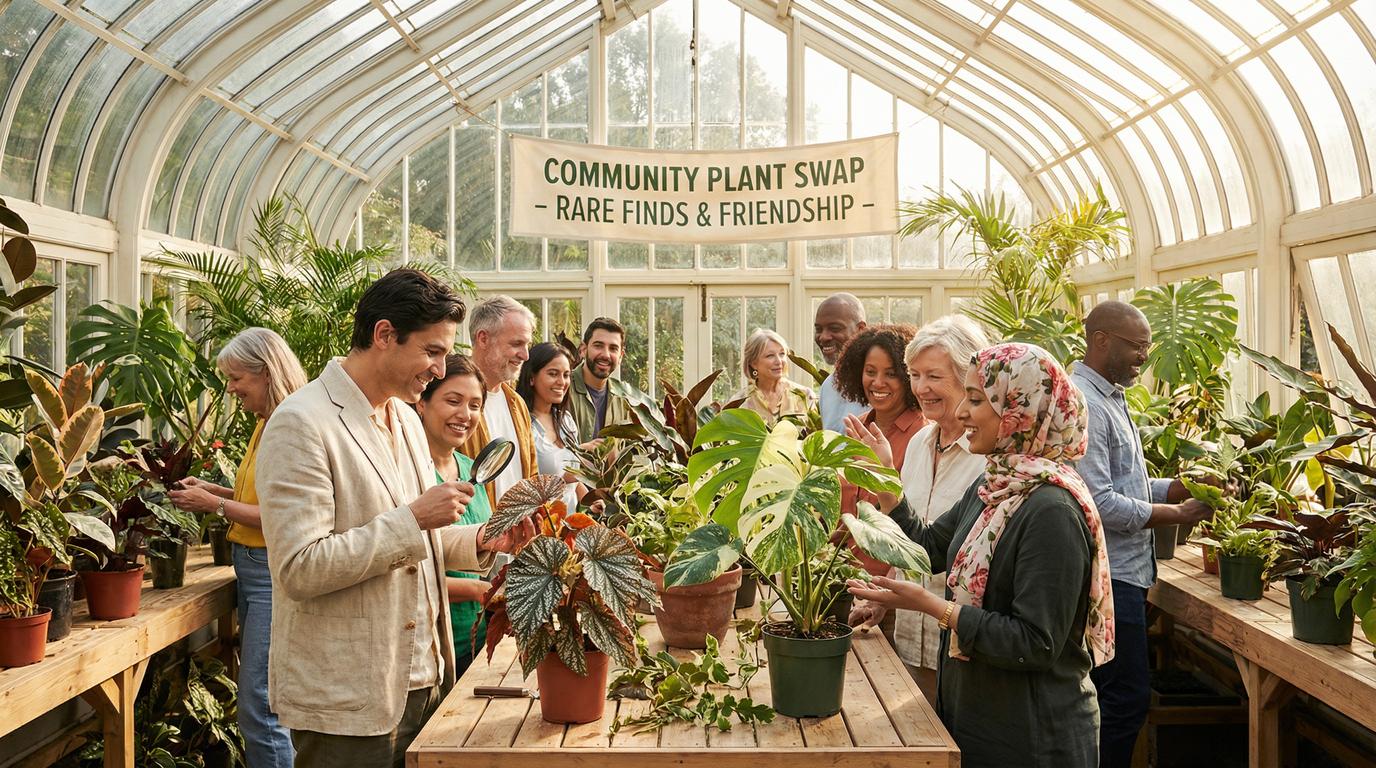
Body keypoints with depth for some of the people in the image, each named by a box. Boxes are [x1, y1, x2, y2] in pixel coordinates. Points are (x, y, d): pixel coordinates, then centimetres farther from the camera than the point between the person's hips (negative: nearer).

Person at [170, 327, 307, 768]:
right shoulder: (265, 425, 13)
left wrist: (216, 505, -12)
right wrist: (209, 489, 9)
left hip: (275, 573, -9)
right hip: (250, 567, 10)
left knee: (259, 708, -7)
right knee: (261, 701, 14)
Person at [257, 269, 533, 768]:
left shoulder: (405, 419, 12)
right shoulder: (301, 423, -15)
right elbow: (300, 570, -22)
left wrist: (481, 541, 2)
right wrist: (413, 518, -22)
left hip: (420, 682, 8)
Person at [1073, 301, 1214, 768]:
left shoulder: (1108, 399, 17)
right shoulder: (1083, 404, -17)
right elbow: (1099, 503, -22)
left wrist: (1185, 488, 5)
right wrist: (1177, 514, -13)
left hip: (1122, 571, 10)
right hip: (1109, 575, -10)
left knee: (1119, 695, 15)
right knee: (1127, 697, -5)